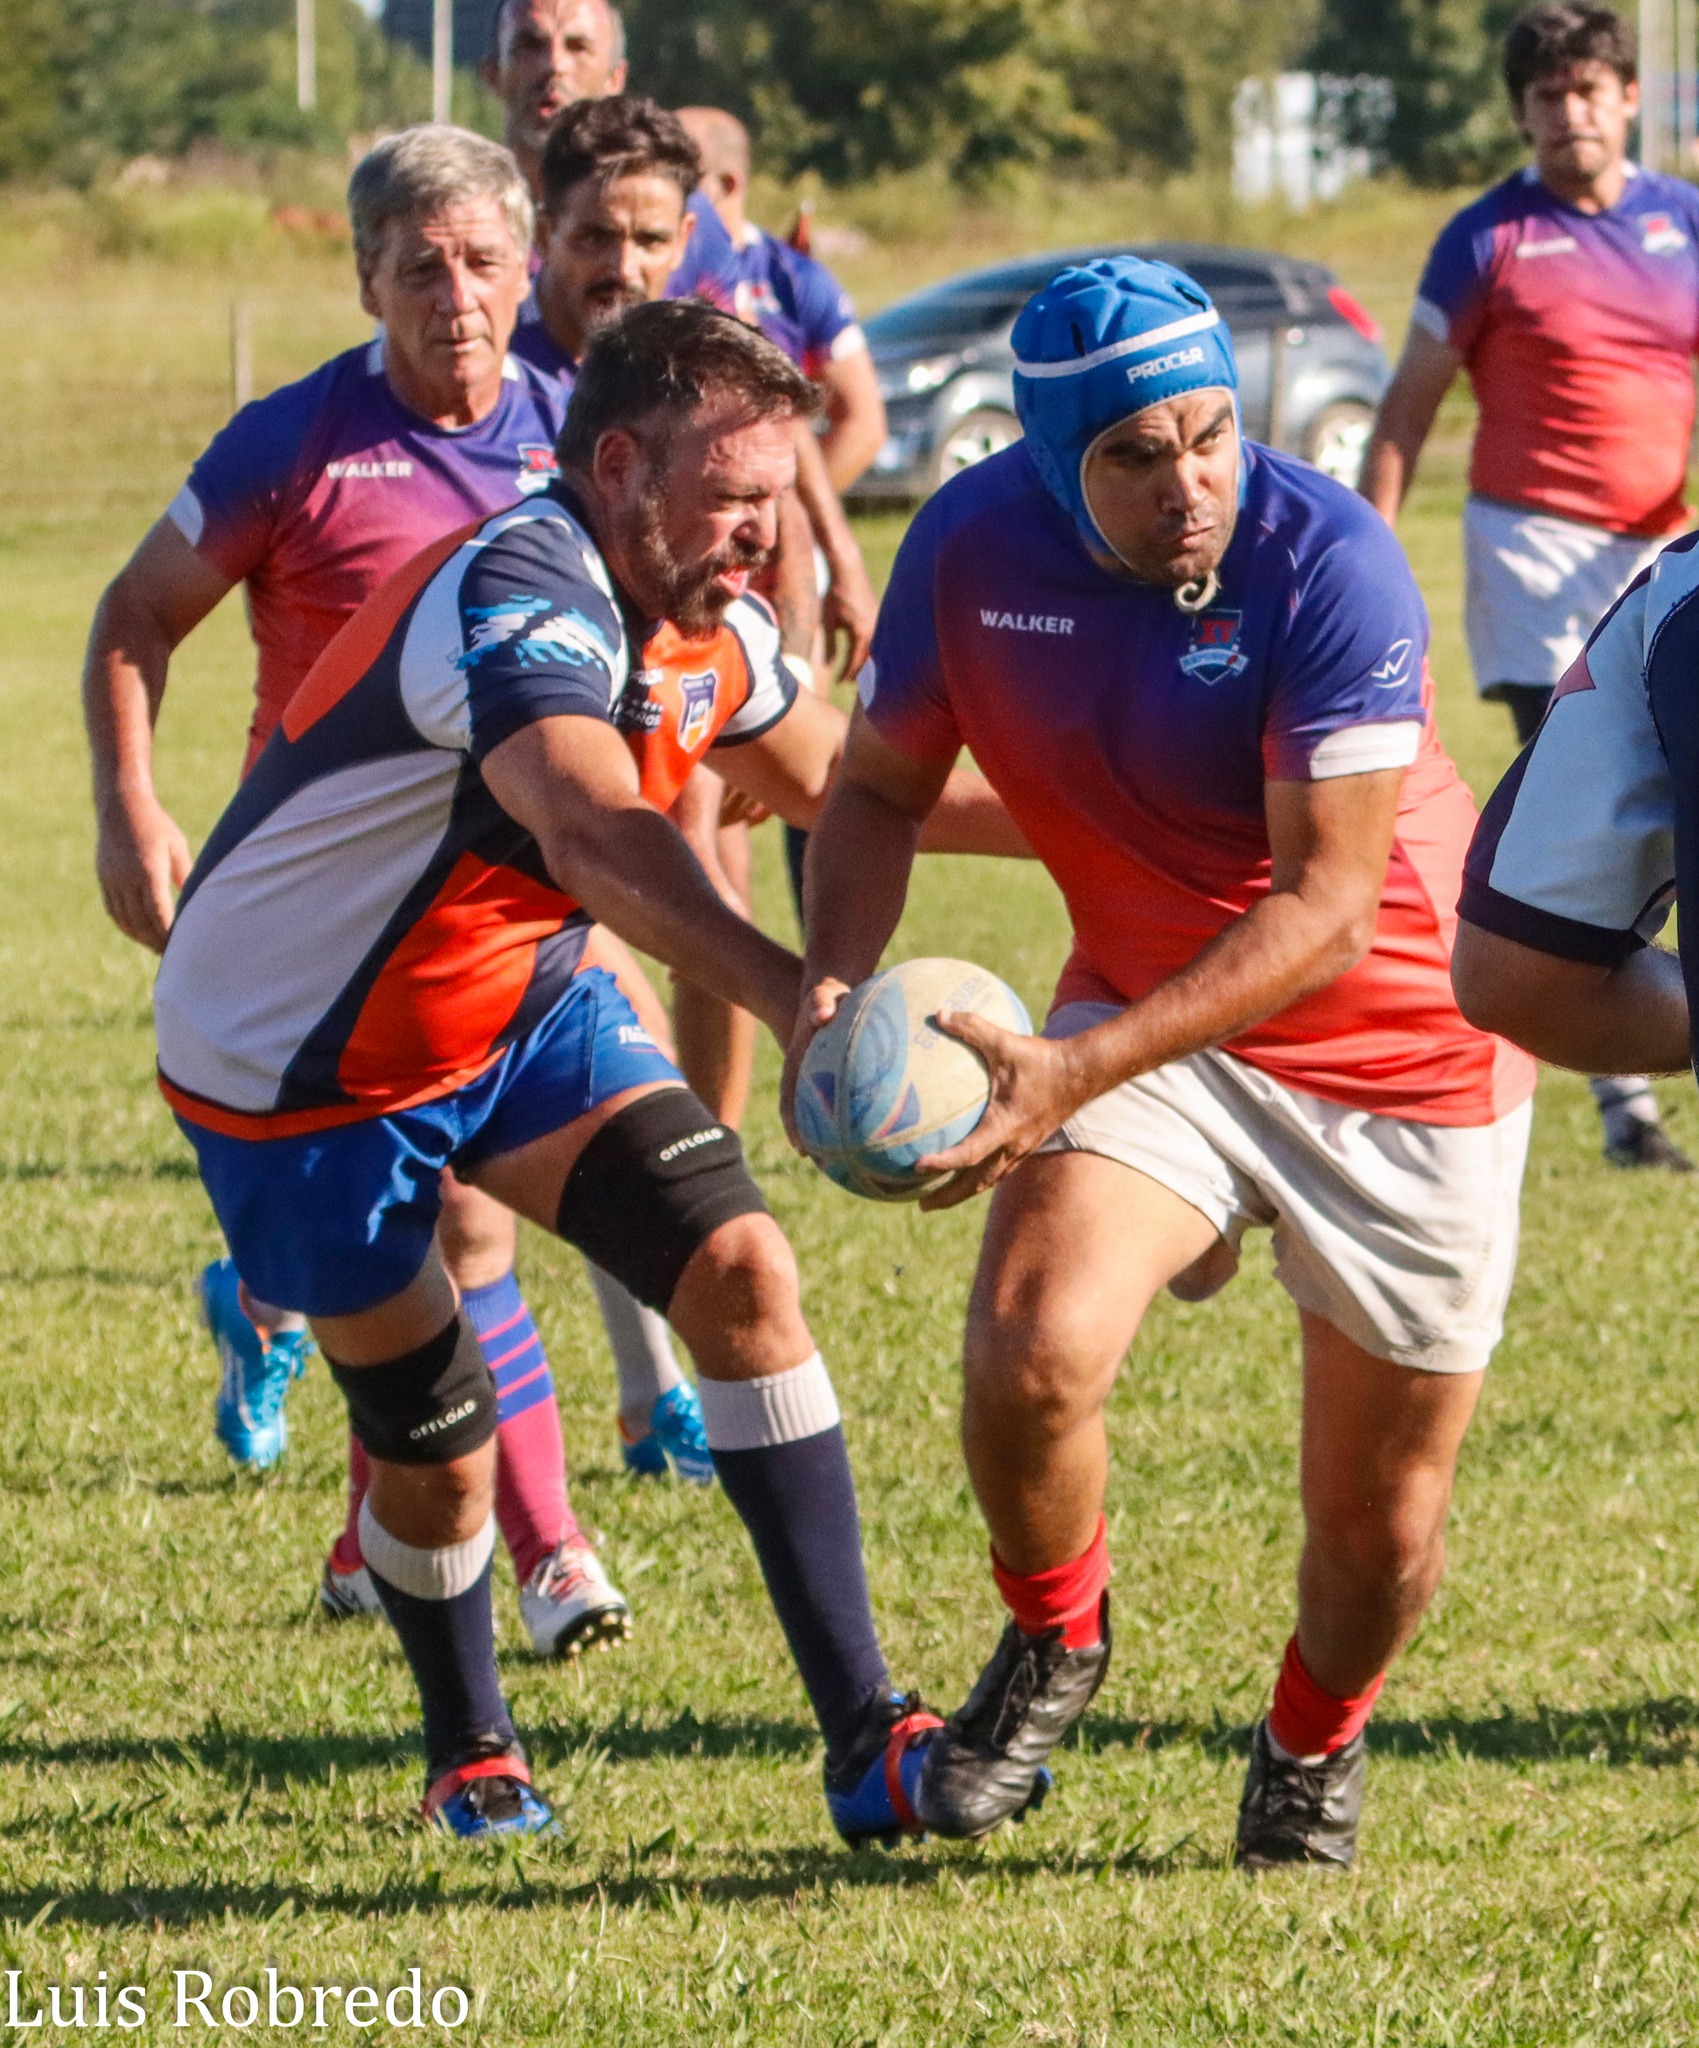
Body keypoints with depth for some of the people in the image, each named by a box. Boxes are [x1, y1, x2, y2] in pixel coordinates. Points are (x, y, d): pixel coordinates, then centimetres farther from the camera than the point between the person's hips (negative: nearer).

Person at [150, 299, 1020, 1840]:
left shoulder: (703, 622, -6)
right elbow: (595, 838, -53)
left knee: (740, 1268, -14)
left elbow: (836, 781, 16)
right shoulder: (519, 601, -34)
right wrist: (793, 992, -68)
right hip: (297, 1063, -7)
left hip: (521, 1004, 7)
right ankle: (468, 1752, 35)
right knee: (435, 1453, 3)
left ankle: (865, 1739, -14)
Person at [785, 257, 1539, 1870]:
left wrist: (1077, 1070, -37)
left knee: (1379, 1522, 4)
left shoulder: (1324, 563, -27)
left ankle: (1314, 1743, 39)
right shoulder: (974, 547, -13)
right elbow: (882, 784, 3)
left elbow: (1327, 904, -28)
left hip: (1400, 1044, -2)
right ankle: (1053, 1647, 8)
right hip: (1146, 1017, 2)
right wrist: (835, 977, -18)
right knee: (1031, 1358, -24)